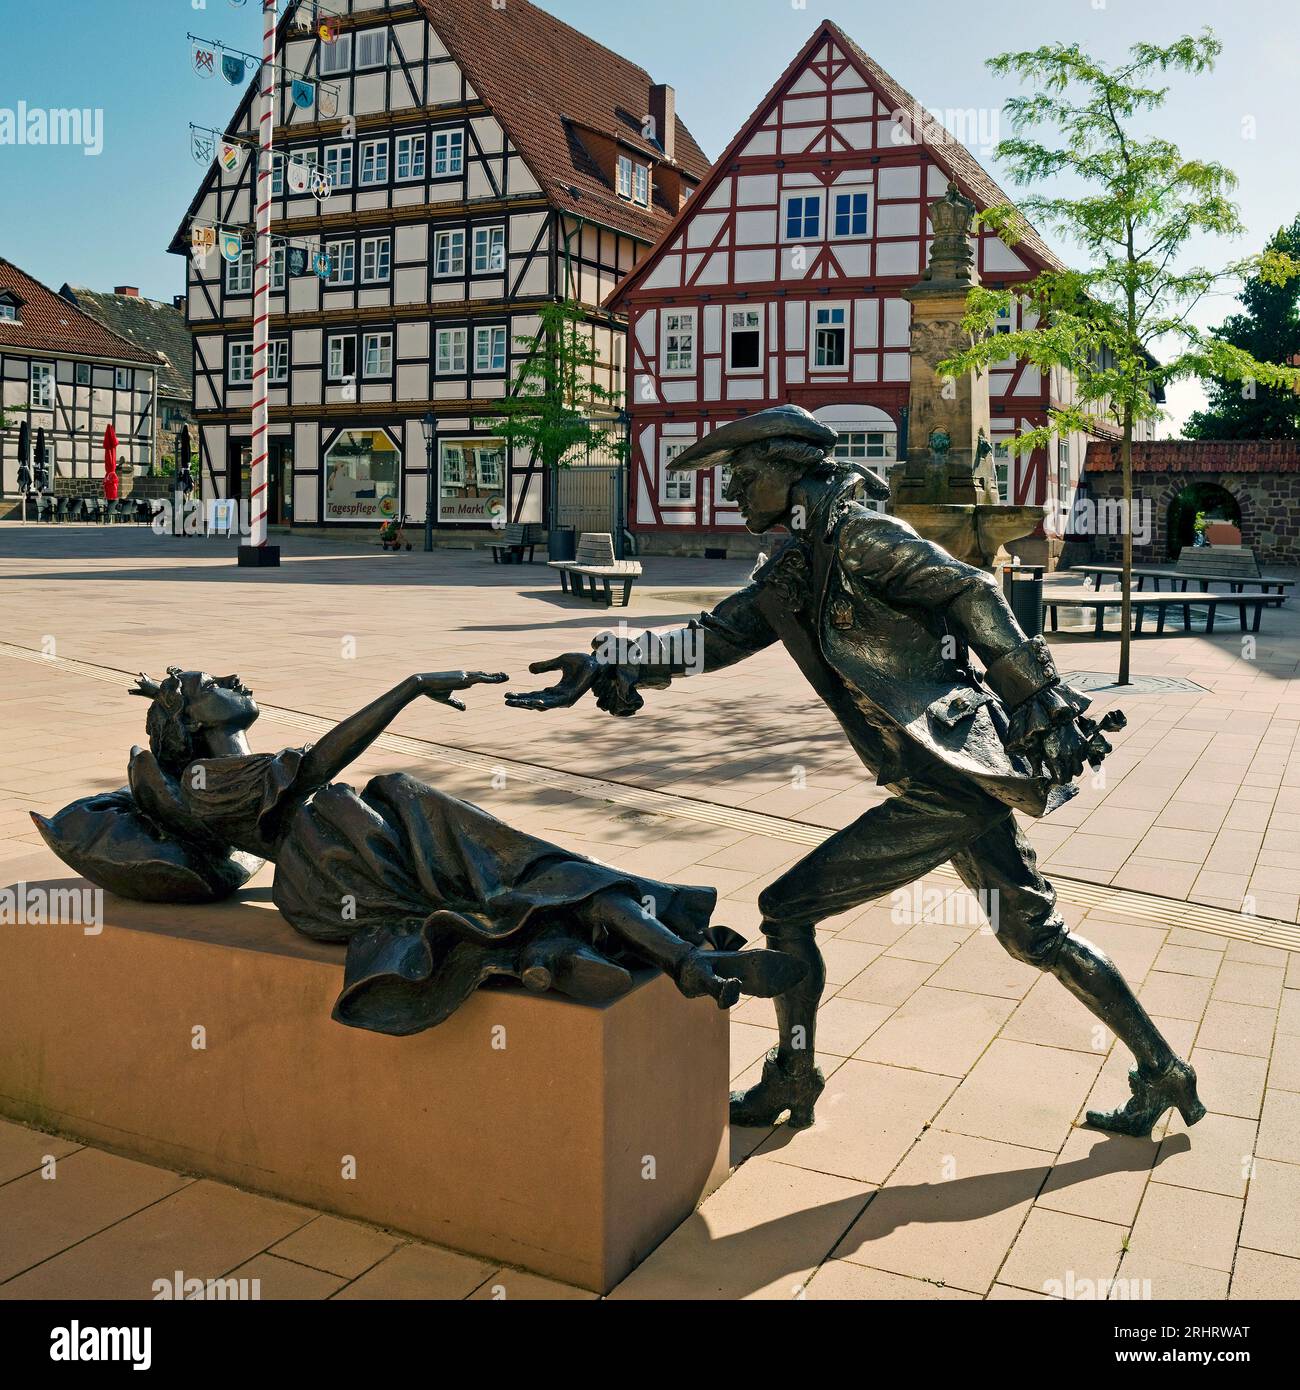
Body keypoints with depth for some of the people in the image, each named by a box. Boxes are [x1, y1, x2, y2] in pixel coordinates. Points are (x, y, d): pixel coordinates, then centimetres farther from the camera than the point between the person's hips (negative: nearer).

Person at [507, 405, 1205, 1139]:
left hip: (947, 788, -9)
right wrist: (608, 667, 0)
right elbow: (713, 636, 12)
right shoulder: (793, 569, 15)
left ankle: (792, 1084, 16)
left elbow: (974, 594, -14)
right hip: (968, 780, 9)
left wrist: (1044, 703, -15)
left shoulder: (859, 535, -10)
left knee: (788, 909, -1)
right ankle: (1163, 1072, 31)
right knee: (1037, 935, 19)